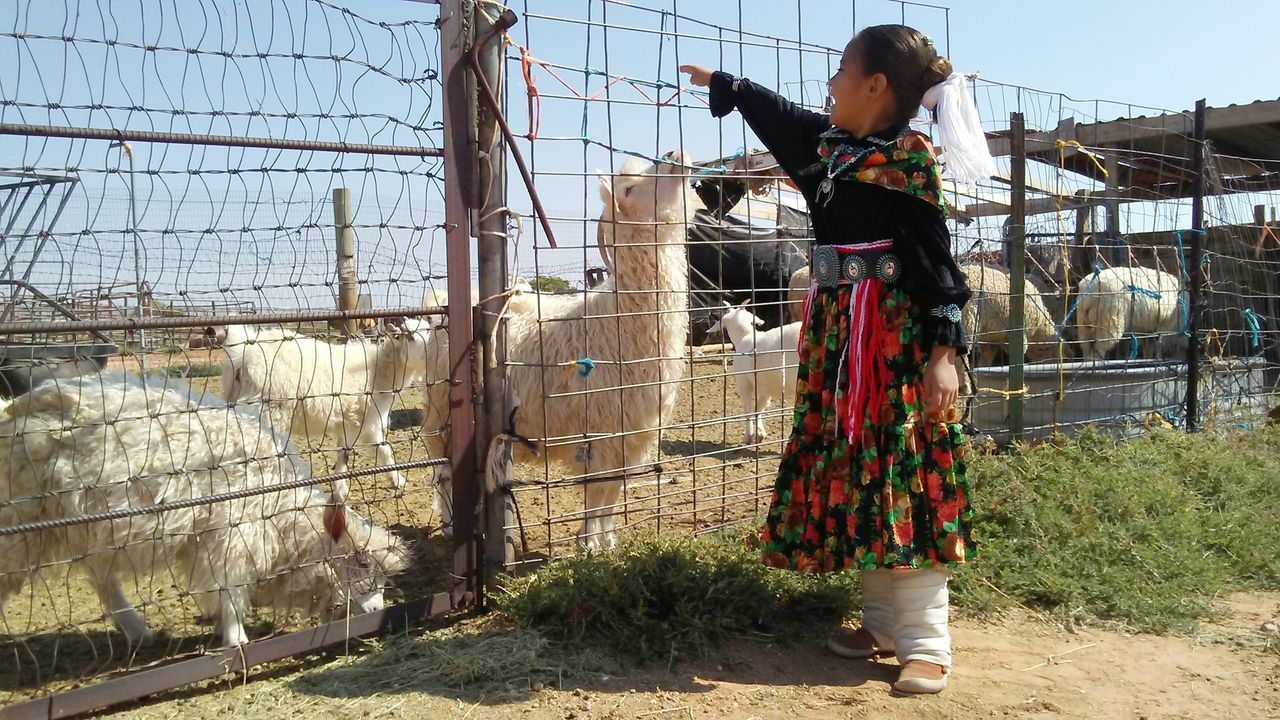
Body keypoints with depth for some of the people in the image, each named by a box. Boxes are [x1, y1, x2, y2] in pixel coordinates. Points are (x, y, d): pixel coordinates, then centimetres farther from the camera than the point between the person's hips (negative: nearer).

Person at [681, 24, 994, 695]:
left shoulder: (910, 159, -8)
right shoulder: (828, 143, 13)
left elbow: (933, 256, -13)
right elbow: (776, 113, 32)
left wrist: (943, 350, -21)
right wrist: (720, 82, 45)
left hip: (899, 334, -8)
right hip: (837, 328, 8)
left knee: (904, 477, -8)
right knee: (853, 473, 9)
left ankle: (926, 646, 0)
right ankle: (882, 623, 19)